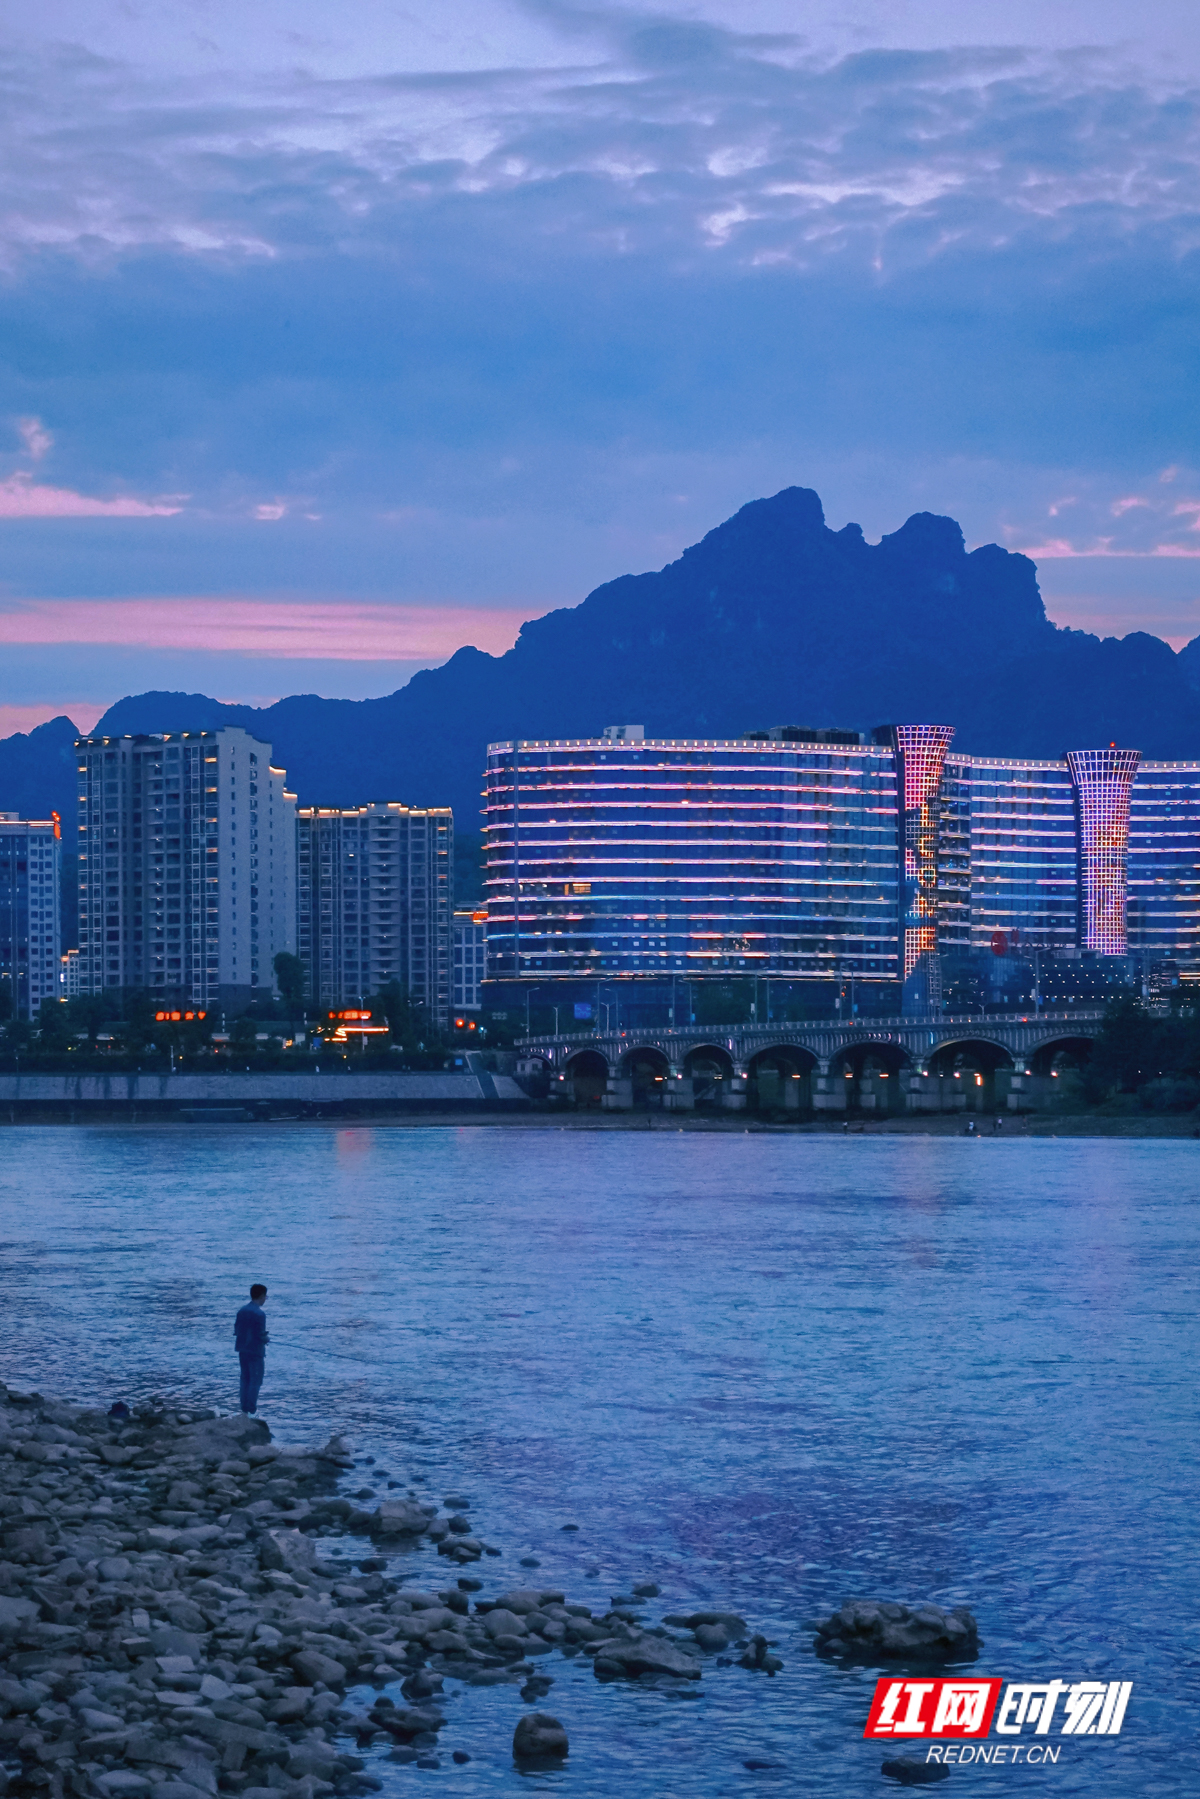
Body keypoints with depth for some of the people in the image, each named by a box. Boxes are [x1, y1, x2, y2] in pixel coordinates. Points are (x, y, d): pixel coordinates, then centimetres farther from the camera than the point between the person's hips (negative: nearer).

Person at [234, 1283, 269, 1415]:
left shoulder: (242, 1311, 5)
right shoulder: (259, 1314, -18)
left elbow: (236, 1331, 9)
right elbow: (261, 1336, -20)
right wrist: (267, 1339, 2)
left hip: (243, 1350, 7)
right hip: (256, 1352, -7)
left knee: (245, 1379, 15)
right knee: (255, 1381, -1)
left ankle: (245, 1408, 18)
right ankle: (252, 1410, -2)